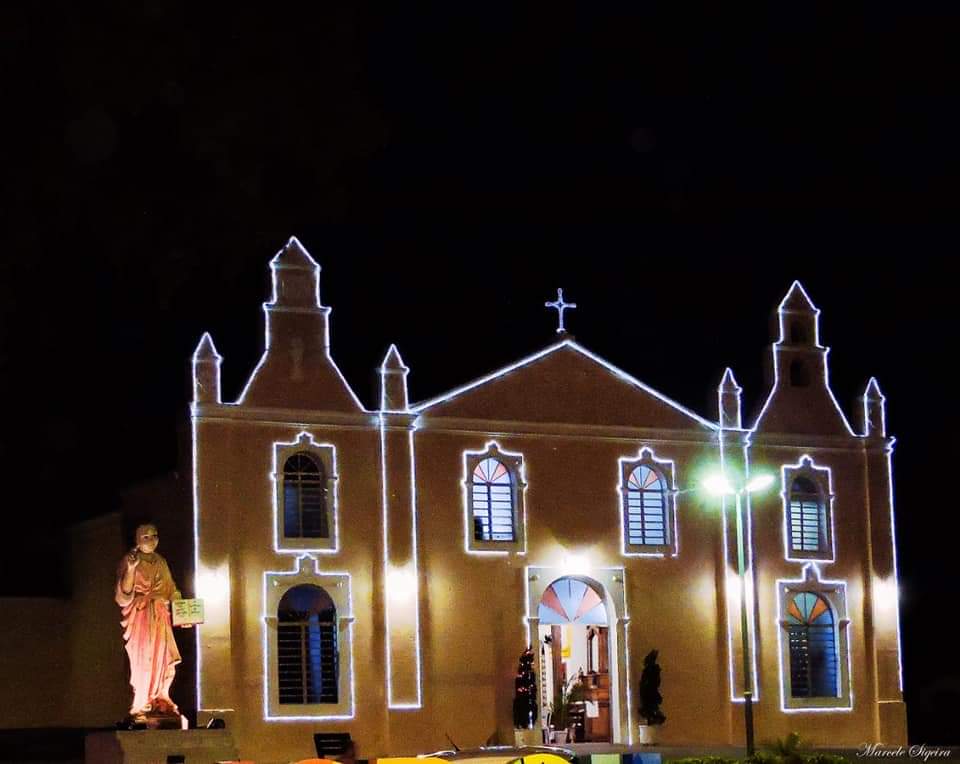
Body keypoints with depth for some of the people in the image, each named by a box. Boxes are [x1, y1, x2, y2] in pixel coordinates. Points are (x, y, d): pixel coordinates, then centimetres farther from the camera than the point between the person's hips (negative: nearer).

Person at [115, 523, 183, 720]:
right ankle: (140, 706, -5)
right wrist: (131, 569, -24)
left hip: (160, 616, 5)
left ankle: (160, 701, 9)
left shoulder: (160, 562, 14)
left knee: (163, 659, 1)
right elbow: (125, 592, -11)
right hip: (139, 616, -5)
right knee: (142, 660, -8)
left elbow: (170, 591, 18)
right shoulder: (129, 560, -2)